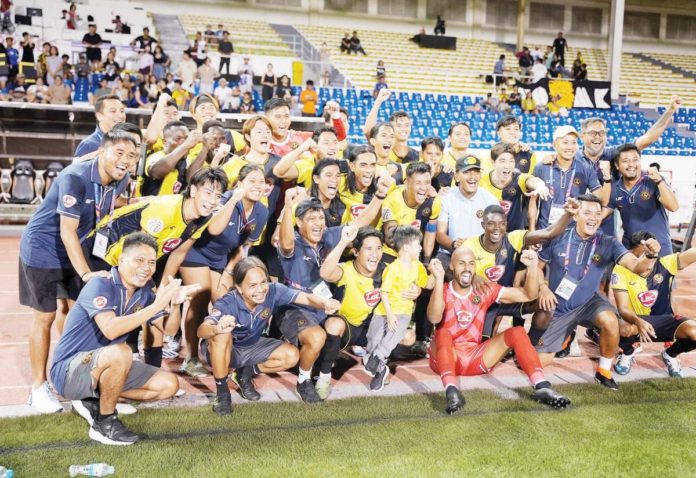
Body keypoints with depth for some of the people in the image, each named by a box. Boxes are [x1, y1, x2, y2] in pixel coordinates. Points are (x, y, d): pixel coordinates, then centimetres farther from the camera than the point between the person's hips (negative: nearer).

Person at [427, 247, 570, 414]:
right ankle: (451, 391, -51)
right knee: (442, 331, -35)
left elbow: (528, 295, -1)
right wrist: (439, 279, -37)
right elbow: (434, 318, -29)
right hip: (446, 358, -3)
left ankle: (541, 387, -29)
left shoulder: (484, 291, 4)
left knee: (517, 332, -14)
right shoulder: (443, 292, -6)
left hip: (475, 358, 4)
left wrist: (532, 268, -18)